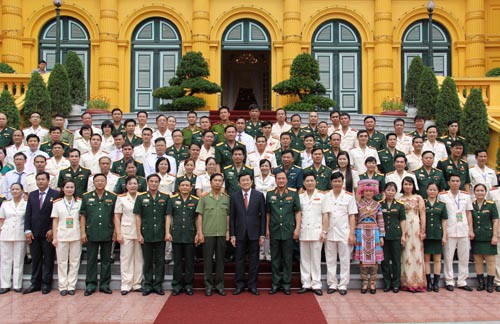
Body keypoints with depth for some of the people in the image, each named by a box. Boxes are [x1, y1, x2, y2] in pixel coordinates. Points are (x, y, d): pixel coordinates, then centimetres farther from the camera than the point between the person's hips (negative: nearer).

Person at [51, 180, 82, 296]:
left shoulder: (79, 202, 6)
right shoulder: (57, 203, 7)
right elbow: (55, 221, 6)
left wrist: (83, 234, -3)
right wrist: (54, 237, -1)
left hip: (76, 236, 0)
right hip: (61, 236, 0)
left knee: (74, 262, 2)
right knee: (62, 262, 3)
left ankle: (71, 286, 10)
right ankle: (62, 286, 11)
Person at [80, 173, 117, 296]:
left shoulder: (112, 197, 4)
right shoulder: (86, 197, 5)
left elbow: (115, 216, 6)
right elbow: (83, 215, 5)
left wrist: (115, 232, 0)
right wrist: (83, 232, -1)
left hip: (107, 234, 0)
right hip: (91, 234, 0)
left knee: (106, 260, 7)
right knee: (91, 260, 5)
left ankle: (104, 284, 15)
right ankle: (91, 284, 13)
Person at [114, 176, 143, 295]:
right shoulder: (121, 198, 2)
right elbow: (117, 216, 3)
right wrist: (118, 233, -4)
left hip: (140, 232, 1)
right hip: (126, 232, -1)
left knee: (139, 258, 5)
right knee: (126, 258, 1)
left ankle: (137, 283, 14)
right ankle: (126, 285, 8)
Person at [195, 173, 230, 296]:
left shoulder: (226, 198, 7)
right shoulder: (204, 198, 2)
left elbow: (228, 216, 9)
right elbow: (200, 216, 1)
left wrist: (228, 231, 2)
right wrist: (200, 232, -5)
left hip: (222, 234, 2)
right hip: (208, 234, -1)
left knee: (220, 259, 6)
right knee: (208, 259, 3)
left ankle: (219, 284, 15)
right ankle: (208, 285, 12)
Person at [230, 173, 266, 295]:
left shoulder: (259, 196, 1)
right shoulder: (234, 197, 3)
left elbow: (263, 216, 1)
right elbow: (231, 217, 4)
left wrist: (262, 235, -4)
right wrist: (232, 235, -1)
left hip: (254, 233, 0)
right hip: (240, 233, 1)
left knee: (254, 260, 5)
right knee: (239, 260, 5)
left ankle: (252, 285, 15)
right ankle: (239, 285, 15)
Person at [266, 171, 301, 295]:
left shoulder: (293, 193, 1)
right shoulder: (270, 194, 6)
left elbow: (298, 212, 2)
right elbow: (268, 213, 11)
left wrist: (297, 228, -4)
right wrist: (267, 229, 7)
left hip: (289, 230, -1)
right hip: (274, 231, 2)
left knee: (287, 258, 4)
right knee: (275, 258, 6)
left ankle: (286, 283, 13)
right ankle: (275, 283, 15)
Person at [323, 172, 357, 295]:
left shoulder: (349, 196, 0)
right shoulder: (326, 197, 5)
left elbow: (352, 217, -1)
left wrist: (352, 234, -6)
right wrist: (324, 231, -2)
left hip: (344, 233, -2)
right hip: (330, 232, 2)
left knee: (345, 260, 3)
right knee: (330, 260, 7)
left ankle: (343, 285, 12)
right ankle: (332, 284, 17)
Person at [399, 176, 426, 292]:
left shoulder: (418, 198, 7)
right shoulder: (399, 199, 8)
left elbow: (422, 215, 2)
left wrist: (423, 230, -5)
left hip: (415, 228, 0)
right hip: (403, 229, 1)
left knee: (416, 253, 0)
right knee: (405, 255, 2)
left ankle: (417, 282, 5)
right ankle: (406, 282, 7)